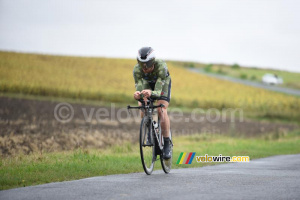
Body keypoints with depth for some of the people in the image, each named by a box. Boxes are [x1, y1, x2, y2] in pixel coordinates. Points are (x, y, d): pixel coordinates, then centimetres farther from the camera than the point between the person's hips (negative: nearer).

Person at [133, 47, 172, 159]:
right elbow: (139, 86, -38)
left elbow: (158, 91, -48)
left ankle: (167, 145, -15)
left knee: (161, 110, -21)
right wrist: (137, 94, -62)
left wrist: (151, 93, -70)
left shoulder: (161, 66, -42)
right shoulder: (137, 69, -34)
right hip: (147, 83, 3)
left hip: (163, 82, -3)